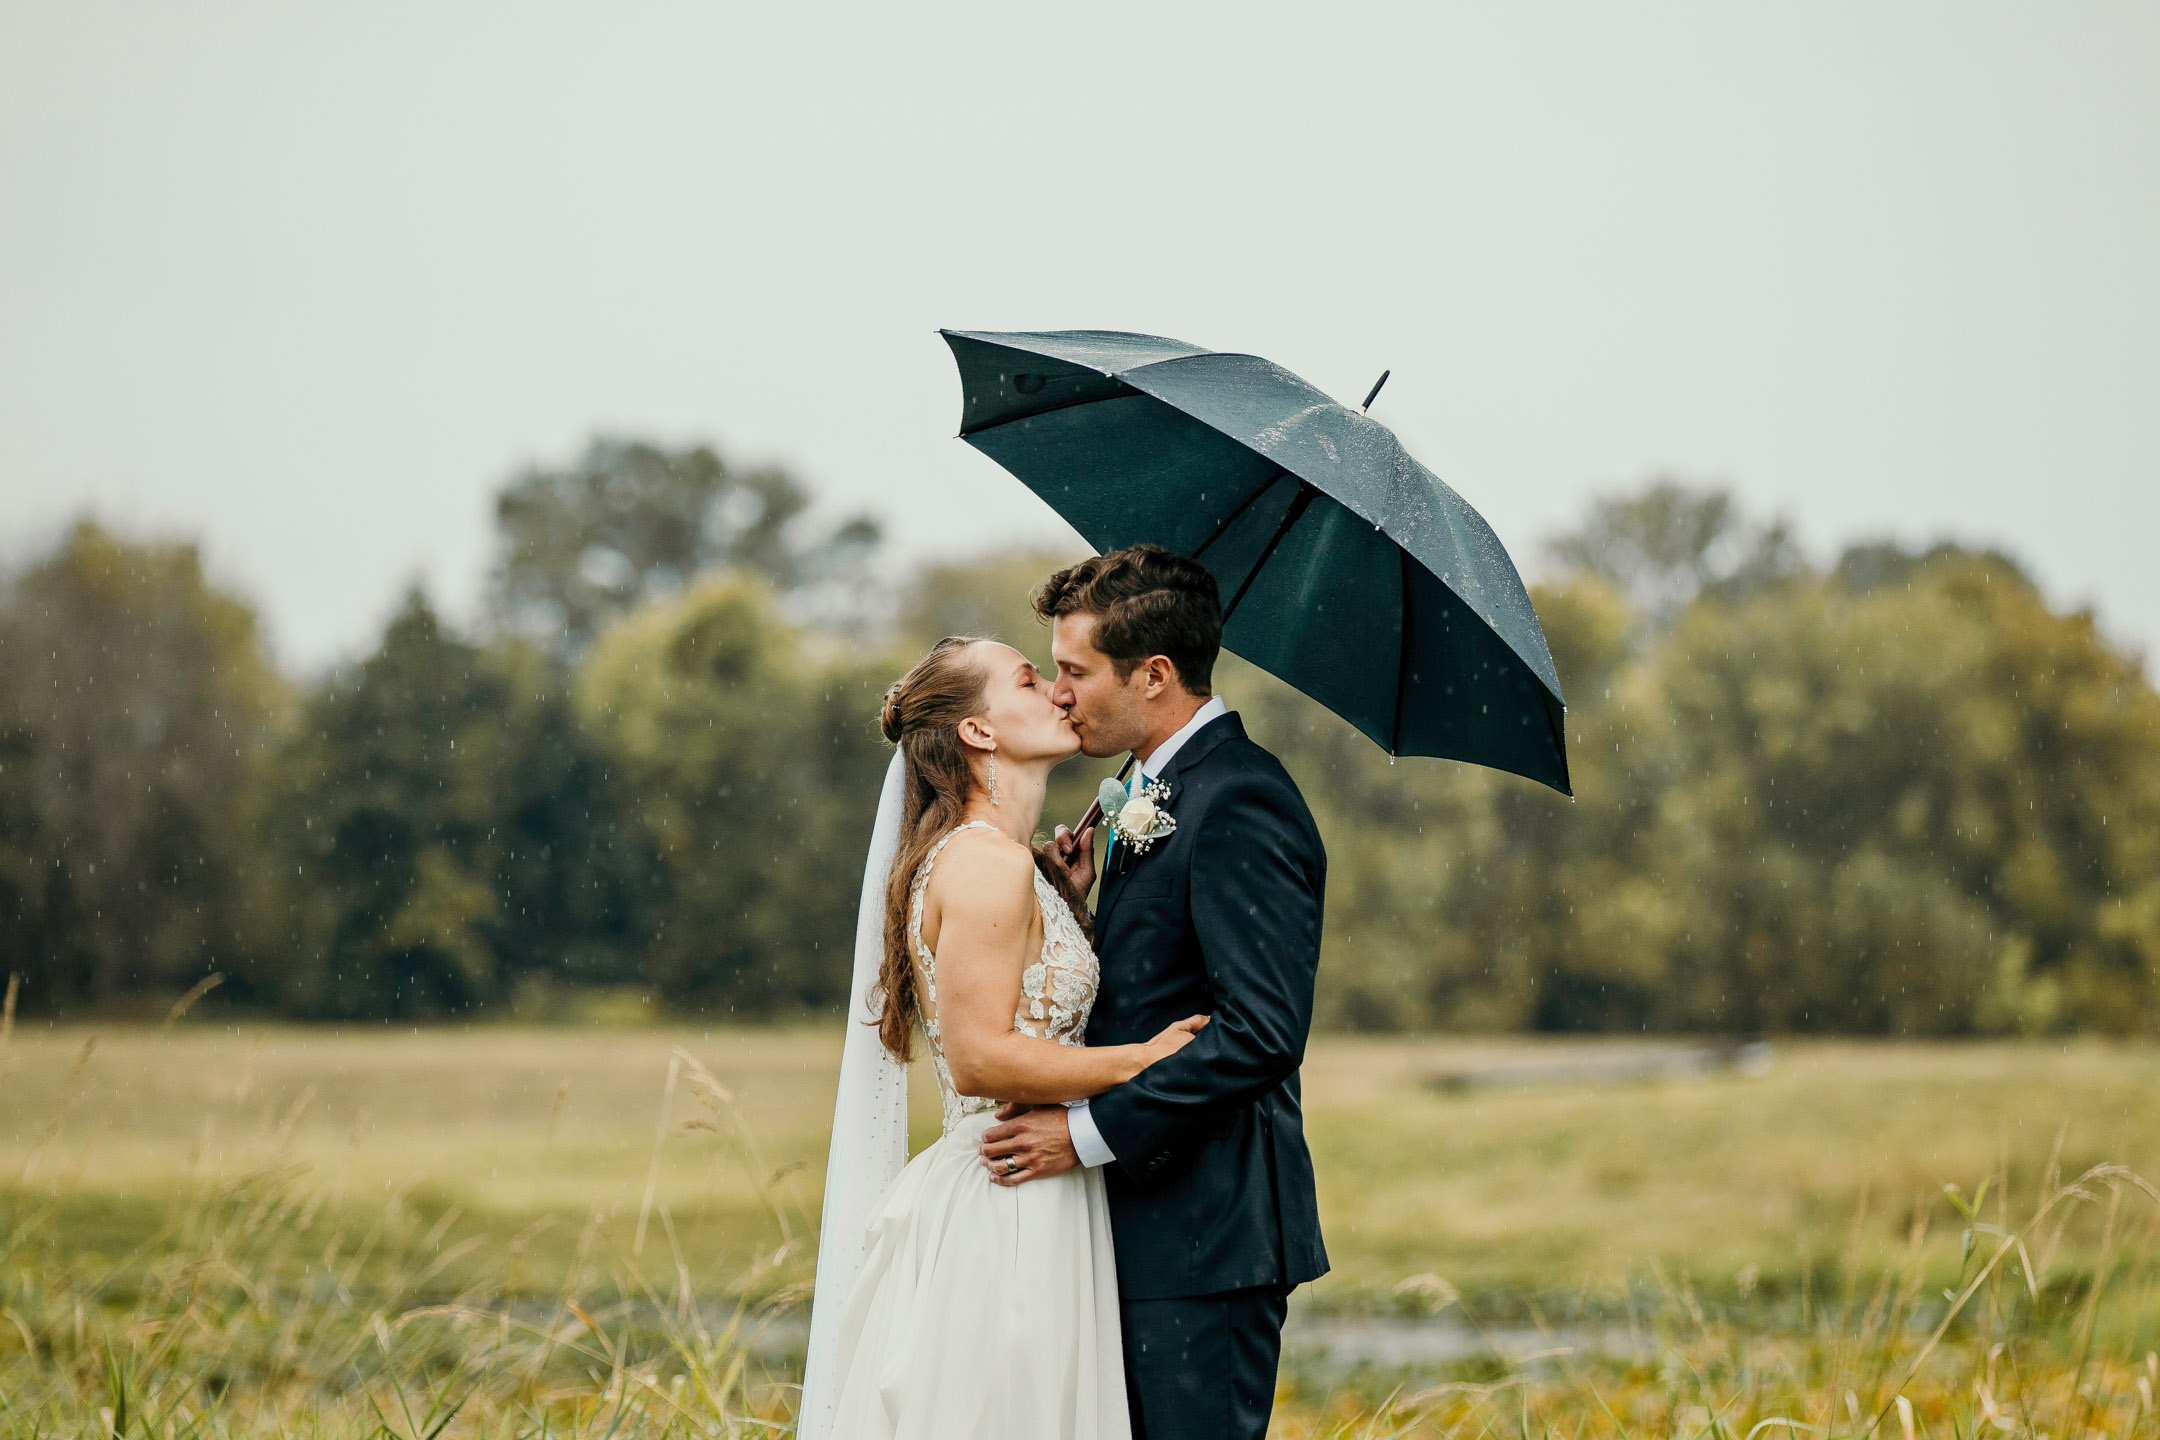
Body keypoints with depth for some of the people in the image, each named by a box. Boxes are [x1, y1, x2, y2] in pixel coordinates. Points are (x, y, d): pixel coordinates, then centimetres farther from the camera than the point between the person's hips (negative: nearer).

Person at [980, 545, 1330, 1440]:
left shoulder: (1239, 802, -15)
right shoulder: (1153, 791, 17)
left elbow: (1262, 1032, -23)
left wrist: (1091, 1131, -20)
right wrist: (1087, 904, 3)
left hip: (1207, 1233, -10)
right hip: (1150, 1222, 10)